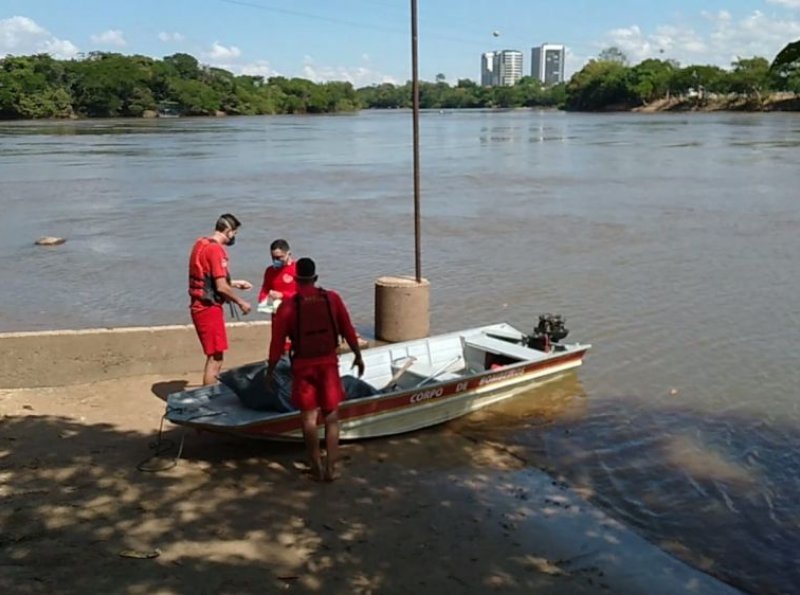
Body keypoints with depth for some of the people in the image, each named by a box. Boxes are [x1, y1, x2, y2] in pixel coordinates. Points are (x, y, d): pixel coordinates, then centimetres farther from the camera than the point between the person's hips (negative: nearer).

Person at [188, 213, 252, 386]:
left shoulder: (201, 243, 11)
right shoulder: (216, 250, -18)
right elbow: (221, 287, -20)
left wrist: (235, 283, 23)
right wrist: (241, 303, -7)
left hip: (200, 306, 10)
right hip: (209, 308, -10)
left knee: (214, 357, 18)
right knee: (215, 358, -2)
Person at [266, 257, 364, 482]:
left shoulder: (288, 306, -9)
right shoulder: (332, 298, -3)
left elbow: (277, 342, -6)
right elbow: (347, 330, 3)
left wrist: (270, 371, 5)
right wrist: (358, 355, 15)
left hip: (303, 365, -1)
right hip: (328, 362, 2)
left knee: (308, 417, 9)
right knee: (331, 416, 10)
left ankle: (317, 467, 15)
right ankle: (331, 467, 10)